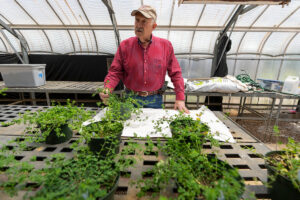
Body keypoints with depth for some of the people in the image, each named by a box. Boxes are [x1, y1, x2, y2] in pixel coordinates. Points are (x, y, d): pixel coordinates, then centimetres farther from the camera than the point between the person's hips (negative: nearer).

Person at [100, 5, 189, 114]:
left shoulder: (165, 45, -2)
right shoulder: (125, 45, -2)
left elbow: (175, 74, 0)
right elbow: (115, 72, -1)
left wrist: (180, 99, -5)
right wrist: (107, 89, -19)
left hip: (155, 100, 0)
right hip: (130, 99, 1)